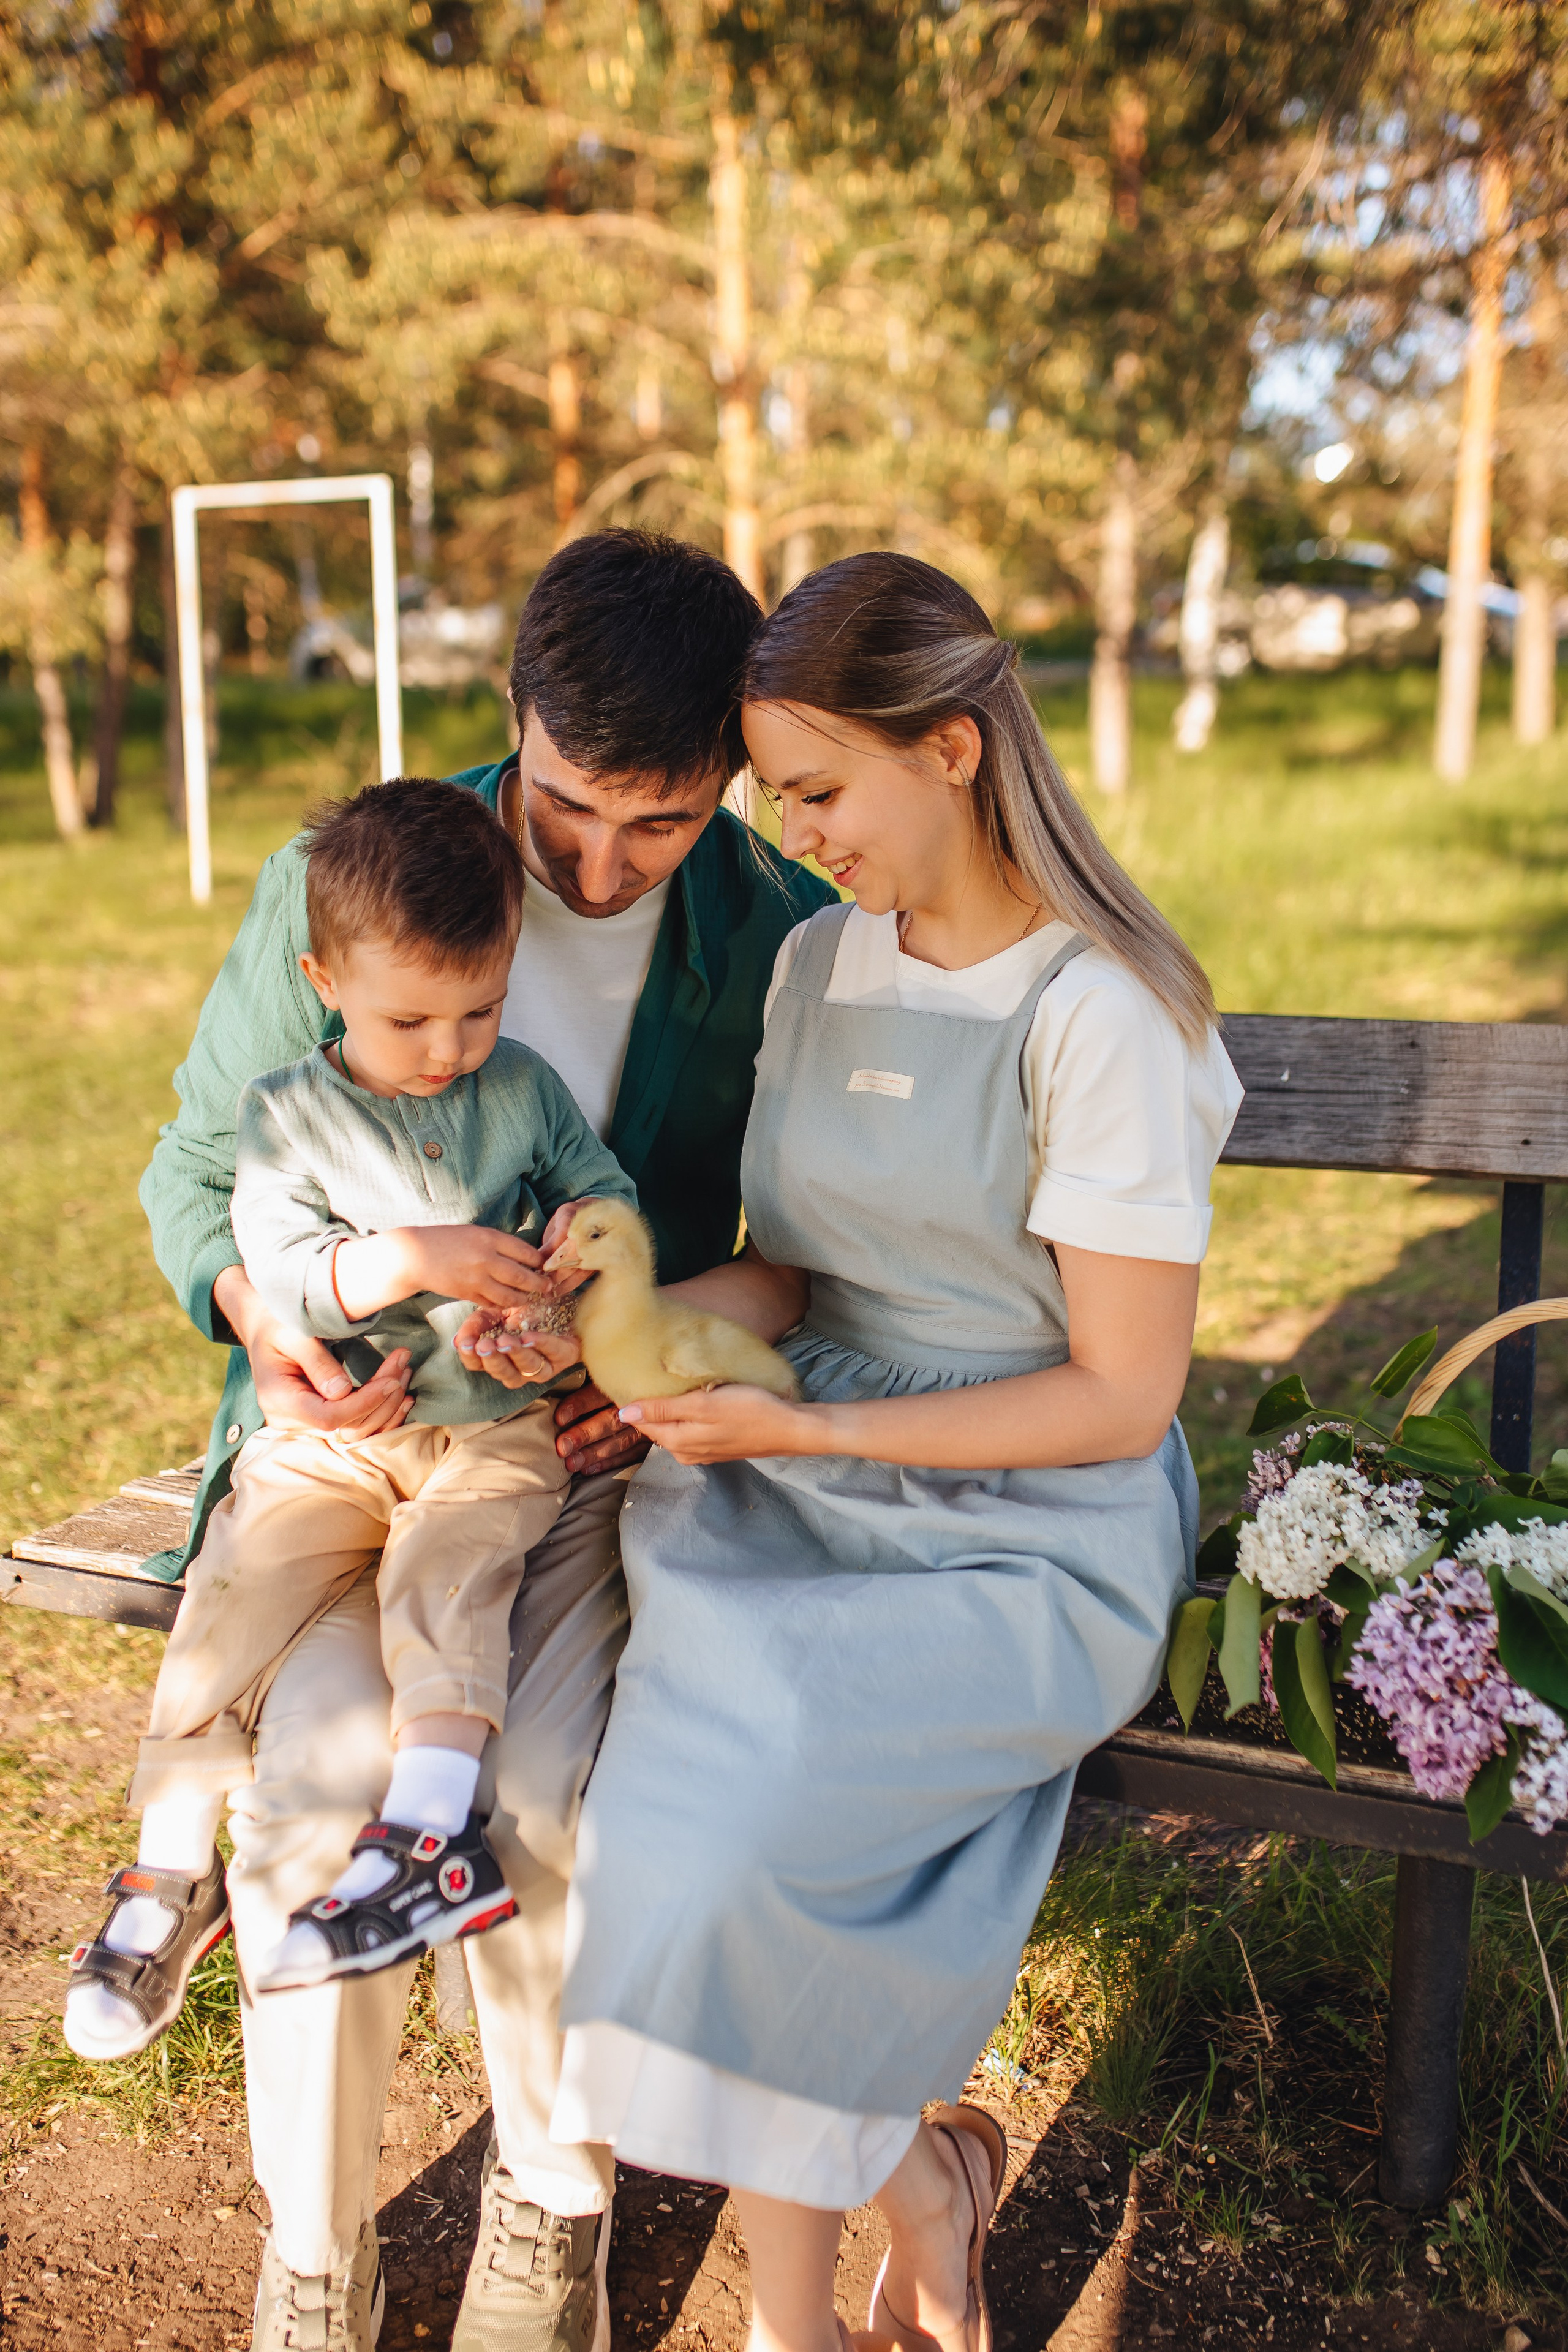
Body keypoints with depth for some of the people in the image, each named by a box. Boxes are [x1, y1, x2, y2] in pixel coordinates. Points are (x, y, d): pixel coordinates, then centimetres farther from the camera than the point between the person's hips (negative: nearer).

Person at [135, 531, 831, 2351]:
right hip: (348, 1410, 1)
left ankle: (553, 2197, 9)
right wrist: (264, 1322, -17)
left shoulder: (782, 934, -6)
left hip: (604, 1439, 0)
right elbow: (196, 1163, 4)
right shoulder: (338, 882, -7)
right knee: (326, 1778, -24)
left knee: (552, 1797, -24)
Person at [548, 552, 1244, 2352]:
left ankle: (911, 2175, 8)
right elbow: (796, 1274, 11)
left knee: (726, 1823, -24)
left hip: (1030, 1532, -5)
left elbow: (1121, 1399, -13)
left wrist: (820, 1429, -19)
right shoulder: (818, 959, 8)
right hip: (793, 1483, 6)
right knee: (721, 1787, -22)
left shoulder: (1099, 1015, -13)